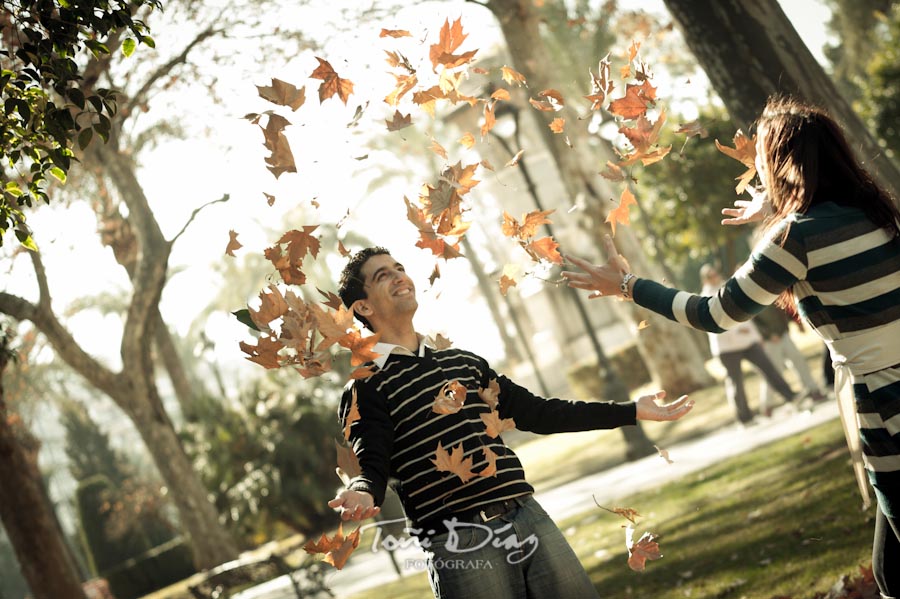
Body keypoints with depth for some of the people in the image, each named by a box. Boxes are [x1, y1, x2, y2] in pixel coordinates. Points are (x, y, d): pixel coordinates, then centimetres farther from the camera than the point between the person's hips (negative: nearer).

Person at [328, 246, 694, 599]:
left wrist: (631, 411, 21)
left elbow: (538, 414, 22)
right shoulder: (365, 390, 2)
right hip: (458, 545, -5)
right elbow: (372, 465, -11)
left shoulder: (464, 362, 20)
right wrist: (361, 494, -37)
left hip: (530, 520, 5)